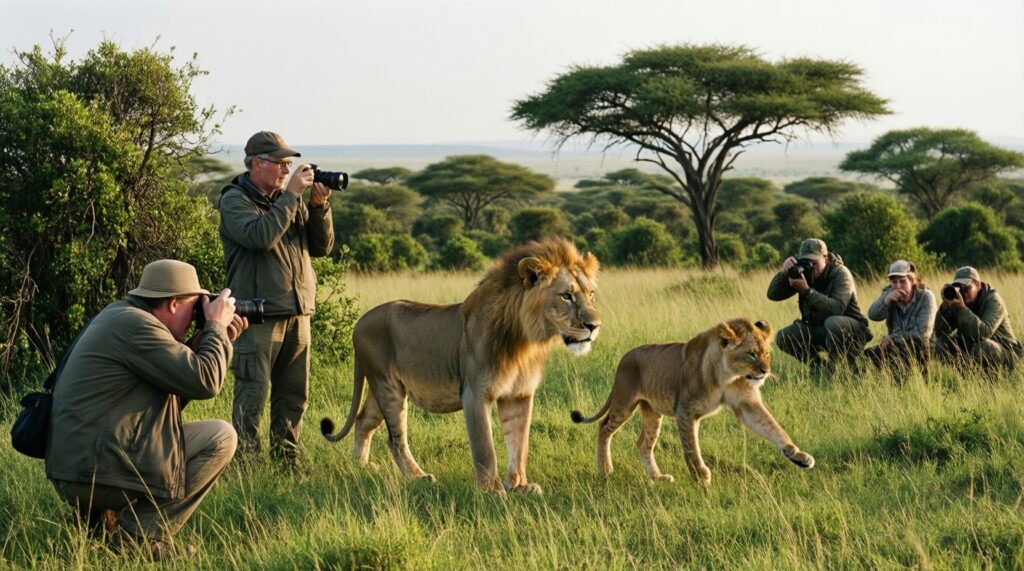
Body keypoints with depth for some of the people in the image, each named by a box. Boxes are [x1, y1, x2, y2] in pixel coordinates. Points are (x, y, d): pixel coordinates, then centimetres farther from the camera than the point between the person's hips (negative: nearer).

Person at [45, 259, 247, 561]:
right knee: (221, 437, -3)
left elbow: (177, 383, 23)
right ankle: (140, 537, -5)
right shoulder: (136, 325, -14)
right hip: (100, 470, -10)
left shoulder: (117, 316, 17)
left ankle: (96, 515, 15)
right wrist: (216, 327, -1)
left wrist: (217, 339, 17)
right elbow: (205, 382, -17)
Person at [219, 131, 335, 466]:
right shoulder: (234, 200, -4)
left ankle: (287, 462, 18)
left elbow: (322, 247, 13)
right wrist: (290, 195, -18)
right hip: (258, 315, -7)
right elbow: (260, 236, -23)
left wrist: (319, 207, -2)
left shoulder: (289, 199, 15)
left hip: (297, 313, 7)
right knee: (252, 395, -8)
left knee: (294, 395, 10)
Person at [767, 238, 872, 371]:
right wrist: (784, 273, -26)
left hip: (849, 328, -5)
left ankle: (834, 366, -15)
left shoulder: (841, 273, -20)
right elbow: (772, 295, -7)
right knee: (782, 338, -15)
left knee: (833, 322, -39)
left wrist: (806, 290, -44)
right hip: (817, 328, 5)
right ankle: (818, 365, 5)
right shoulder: (801, 272, -5)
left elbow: (836, 309, -37)